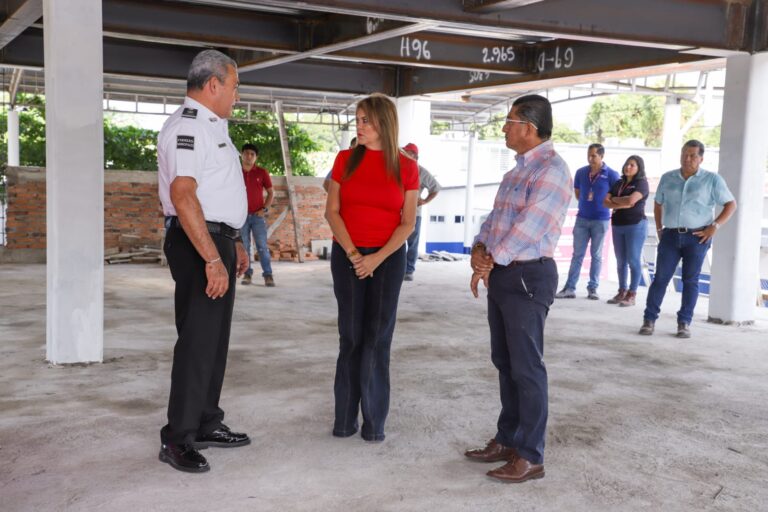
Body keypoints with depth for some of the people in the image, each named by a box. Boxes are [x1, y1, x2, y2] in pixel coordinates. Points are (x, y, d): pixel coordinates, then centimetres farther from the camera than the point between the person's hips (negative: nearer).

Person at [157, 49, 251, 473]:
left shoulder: (212, 127, 18)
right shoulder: (187, 127, -16)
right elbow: (183, 196, -26)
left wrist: (233, 243, 25)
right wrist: (213, 259, -29)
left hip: (217, 242, 10)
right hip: (198, 245, -10)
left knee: (214, 338, 15)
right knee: (197, 340, -7)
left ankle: (206, 424, 26)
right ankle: (177, 439, 3)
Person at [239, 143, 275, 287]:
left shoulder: (262, 172, 3)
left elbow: (271, 192, 7)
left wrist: (265, 209, -4)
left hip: (257, 215, -1)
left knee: (262, 246, -6)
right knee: (244, 247, 2)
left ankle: (268, 275, -5)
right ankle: (247, 274, 8)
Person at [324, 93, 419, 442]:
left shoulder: (406, 167, -1)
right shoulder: (345, 160, 2)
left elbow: (408, 223, -1)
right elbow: (332, 211, 0)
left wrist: (377, 258, -12)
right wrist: (352, 253, -11)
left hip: (388, 257, -1)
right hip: (347, 255, 1)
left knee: (378, 336, 1)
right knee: (351, 335, 3)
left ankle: (374, 420, 10)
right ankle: (345, 416, 12)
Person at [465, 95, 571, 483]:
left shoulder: (551, 170, -14)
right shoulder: (517, 171, 17)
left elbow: (528, 227, -20)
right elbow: (496, 216, 15)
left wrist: (490, 261, -12)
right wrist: (480, 248, -4)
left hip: (528, 278, -9)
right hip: (502, 275, 9)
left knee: (526, 367, -3)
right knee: (505, 362, 15)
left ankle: (530, 456, 6)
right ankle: (508, 440, 27)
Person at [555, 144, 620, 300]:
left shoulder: (611, 174, -6)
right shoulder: (581, 172, 2)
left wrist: (602, 203, -2)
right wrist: (587, 202, 2)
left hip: (601, 220, -2)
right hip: (582, 218, 2)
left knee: (596, 255, 6)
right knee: (577, 254, 4)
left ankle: (593, 288, 14)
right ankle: (570, 288, 5)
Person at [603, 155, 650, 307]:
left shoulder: (641, 183, -2)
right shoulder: (618, 183, 16)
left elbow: (631, 200, -18)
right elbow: (605, 202, 6)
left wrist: (614, 199, -1)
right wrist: (622, 204, -10)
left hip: (635, 225, -6)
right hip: (617, 225, 6)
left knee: (633, 260, -5)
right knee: (620, 261, 8)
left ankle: (632, 295, -2)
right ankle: (622, 292, 14)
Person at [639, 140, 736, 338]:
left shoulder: (712, 180, 0)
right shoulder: (668, 178, 10)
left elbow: (731, 204, 2)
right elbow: (658, 203, 22)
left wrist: (715, 226, -9)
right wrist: (659, 228, 12)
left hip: (697, 237, -2)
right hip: (670, 235, 2)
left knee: (691, 280, 2)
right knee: (660, 278, -1)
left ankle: (684, 323, 9)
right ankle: (649, 320, 3)